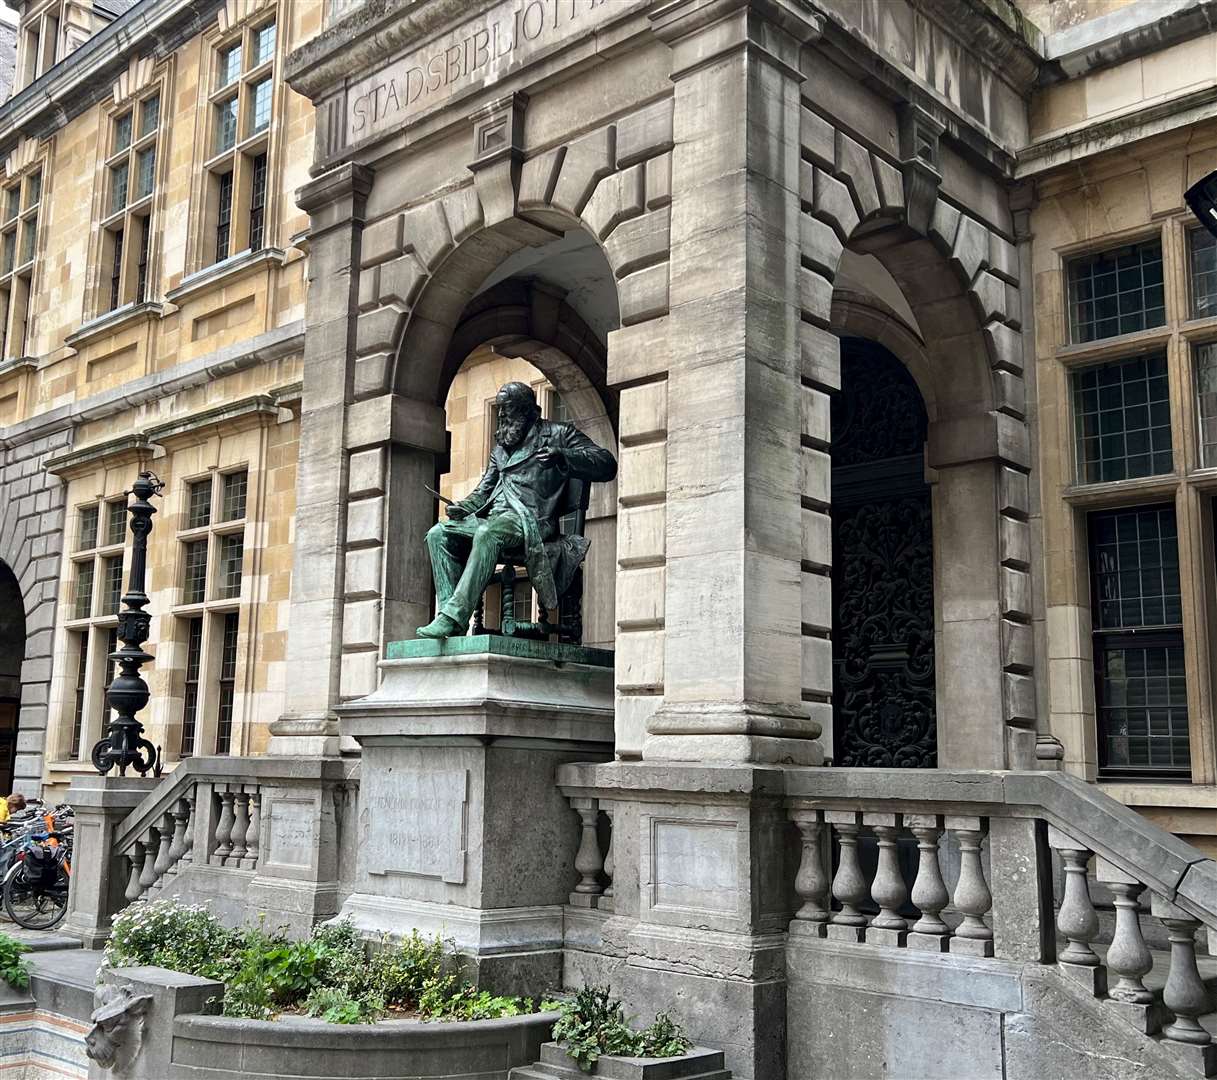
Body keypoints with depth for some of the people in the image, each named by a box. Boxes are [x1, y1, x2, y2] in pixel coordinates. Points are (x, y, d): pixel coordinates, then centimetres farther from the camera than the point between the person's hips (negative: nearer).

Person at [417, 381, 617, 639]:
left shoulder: (558, 434, 10)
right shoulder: (502, 445, 30)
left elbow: (607, 464, -1)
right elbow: (485, 489, 31)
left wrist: (562, 457, -16)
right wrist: (464, 507, 9)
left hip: (531, 518, -7)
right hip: (492, 517, 8)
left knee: (487, 534, -37)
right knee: (439, 534, -13)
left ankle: (454, 616, -43)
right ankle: (449, 607, -22)